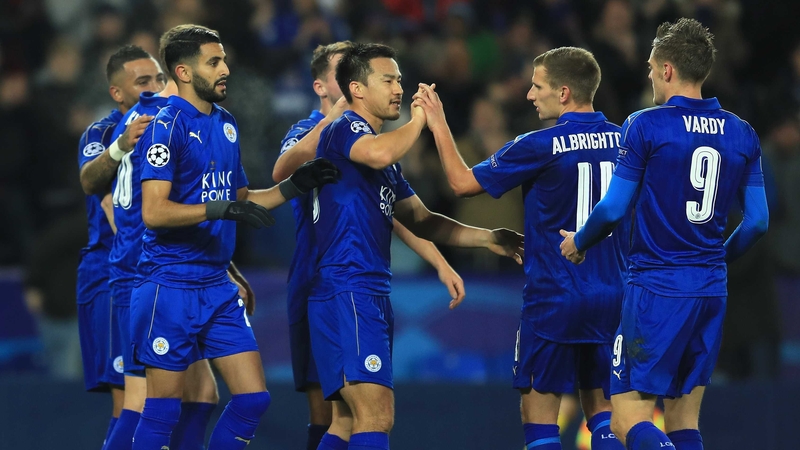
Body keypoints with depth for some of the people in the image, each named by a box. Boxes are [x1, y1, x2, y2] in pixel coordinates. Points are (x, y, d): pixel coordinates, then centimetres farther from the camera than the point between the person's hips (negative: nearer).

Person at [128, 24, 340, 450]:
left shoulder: (225, 123, 13)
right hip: (171, 285, -8)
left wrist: (291, 187, 10)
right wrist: (220, 208, -28)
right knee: (163, 407, -3)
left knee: (253, 398, 2)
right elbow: (154, 211, -20)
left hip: (217, 285, 8)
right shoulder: (167, 126, -11)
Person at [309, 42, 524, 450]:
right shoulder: (344, 130, -7)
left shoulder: (380, 152, 23)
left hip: (372, 295, 10)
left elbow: (421, 221, 27)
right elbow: (379, 154, -32)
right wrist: (419, 119, -14)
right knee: (376, 416, -18)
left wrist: (488, 238, 19)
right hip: (345, 292, -10)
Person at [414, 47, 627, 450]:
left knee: (539, 412, 3)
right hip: (611, 296, 5)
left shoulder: (541, 146, -12)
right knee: (601, 408, 11)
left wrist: (438, 126, 6)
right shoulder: (622, 141, 2)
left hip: (554, 296, -5)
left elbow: (463, 182, -4)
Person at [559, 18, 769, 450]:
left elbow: (614, 208, -8)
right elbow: (758, 220, 9)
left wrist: (578, 243, 12)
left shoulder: (646, 126, -8)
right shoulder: (742, 134, 7)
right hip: (711, 290, 6)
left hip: (656, 288, -6)